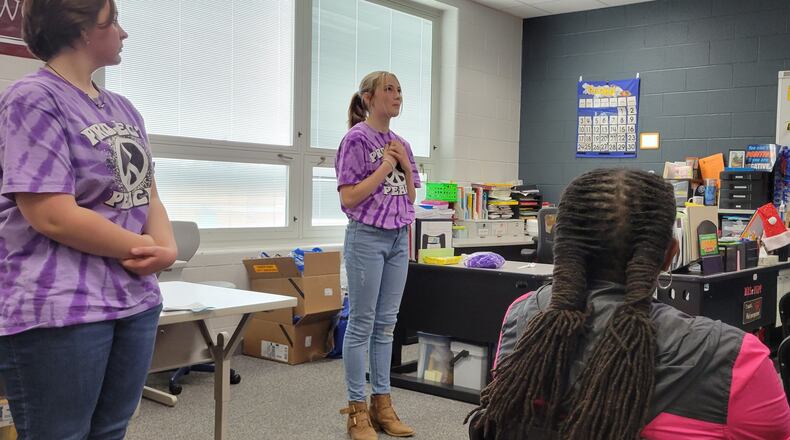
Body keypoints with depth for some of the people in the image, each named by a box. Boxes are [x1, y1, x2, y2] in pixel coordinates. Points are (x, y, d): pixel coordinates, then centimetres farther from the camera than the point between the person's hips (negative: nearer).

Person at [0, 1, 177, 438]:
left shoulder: (123, 109, 13)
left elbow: (147, 193, 11)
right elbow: (53, 217, -19)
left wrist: (166, 248, -9)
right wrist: (141, 248, -10)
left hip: (135, 300, 7)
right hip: (58, 308, -7)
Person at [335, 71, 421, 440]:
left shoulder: (401, 143, 12)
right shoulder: (356, 139, -8)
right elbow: (348, 198, -15)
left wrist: (406, 165, 0)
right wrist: (385, 166, -13)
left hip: (398, 239, 7)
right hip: (367, 238, -7)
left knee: (386, 324, 11)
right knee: (362, 324, -1)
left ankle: (382, 403, 20)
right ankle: (357, 409, 9)